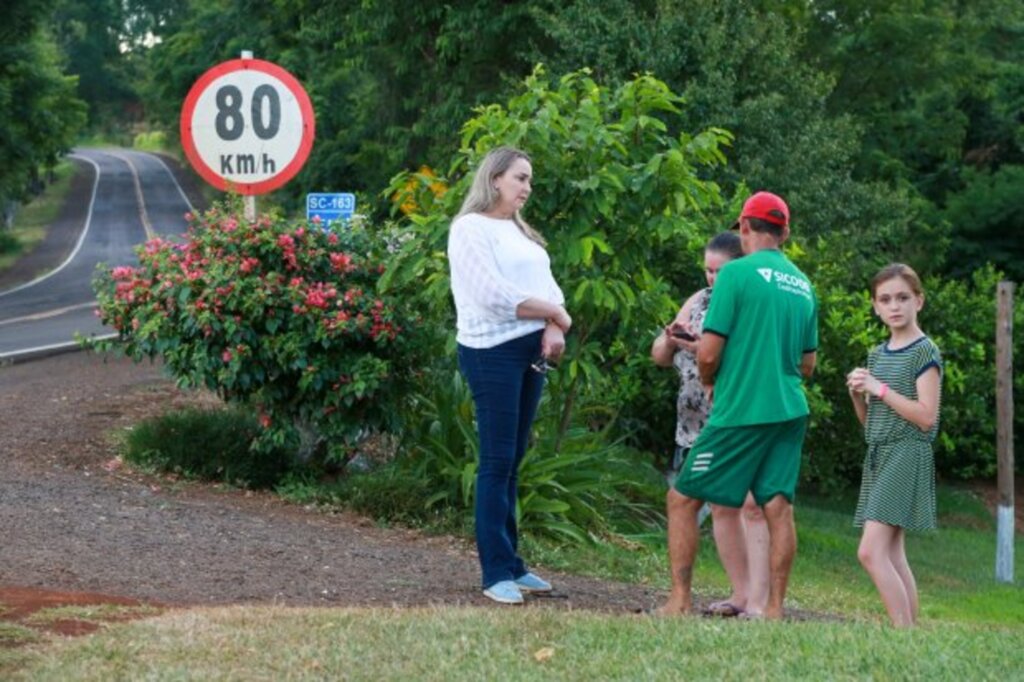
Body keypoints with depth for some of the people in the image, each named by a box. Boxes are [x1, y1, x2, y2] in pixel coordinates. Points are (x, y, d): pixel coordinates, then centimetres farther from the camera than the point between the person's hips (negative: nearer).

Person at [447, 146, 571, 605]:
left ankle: (511, 564, 13)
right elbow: (494, 295, -16)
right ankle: (496, 573, -6)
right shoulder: (470, 228, -6)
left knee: (513, 461, 10)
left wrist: (554, 330, -7)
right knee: (497, 461, -7)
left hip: (532, 352, 8)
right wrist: (553, 313, -7)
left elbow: (547, 286, 13)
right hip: (493, 352, -8)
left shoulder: (520, 232, 20)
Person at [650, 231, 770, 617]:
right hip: (704, 423, 6)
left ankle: (759, 601, -13)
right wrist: (670, 339, -6)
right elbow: (660, 356, 17)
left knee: (753, 506, -11)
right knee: (721, 507, 7)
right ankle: (741, 594, 14)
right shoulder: (699, 302, 14)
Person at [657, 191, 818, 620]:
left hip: (741, 411, -6)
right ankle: (775, 609, 2)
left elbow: (708, 353, -11)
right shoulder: (803, 285, 11)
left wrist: (710, 383, 8)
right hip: (790, 410, 6)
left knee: (683, 499, 3)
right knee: (778, 506, 4)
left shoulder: (738, 272, -9)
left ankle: (680, 601, 1)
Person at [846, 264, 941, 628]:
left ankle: (906, 634, -15)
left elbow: (926, 416, -15)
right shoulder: (878, 354, 15)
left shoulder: (924, 352, -7)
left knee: (871, 552, -17)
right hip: (879, 455, 8)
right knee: (892, 556, 6)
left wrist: (880, 389, -15)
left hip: (907, 455, -8)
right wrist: (858, 394, 0)